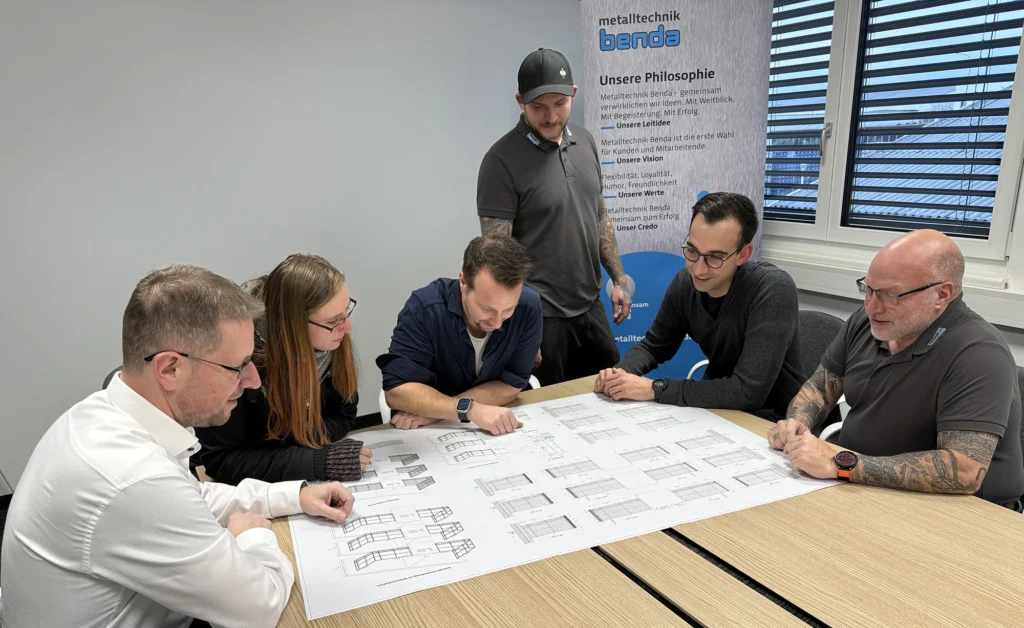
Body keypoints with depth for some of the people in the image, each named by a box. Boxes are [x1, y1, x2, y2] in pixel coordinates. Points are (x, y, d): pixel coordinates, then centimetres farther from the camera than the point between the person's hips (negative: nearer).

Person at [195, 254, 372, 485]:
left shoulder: (333, 341, -12)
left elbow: (343, 415, -1)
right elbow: (219, 460, -21)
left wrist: (299, 441, -20)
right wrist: (318, 462, -28)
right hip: (253, 487, -3)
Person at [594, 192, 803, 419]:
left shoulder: (773, 290, -25)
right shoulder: (685, 282, -8)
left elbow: (747, 392, -30)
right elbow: (654, 345, 7)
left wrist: (654, 388, -27)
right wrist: (621, 372, -14)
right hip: (718, 407, 5)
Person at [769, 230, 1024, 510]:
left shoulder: (977, 355, -22)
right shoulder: (866, 322, -1)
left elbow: (964, 473, -30)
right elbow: (820, 386, 10)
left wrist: (839, 465, -32)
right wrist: (796, 423, -10)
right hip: (855, 488, 6)